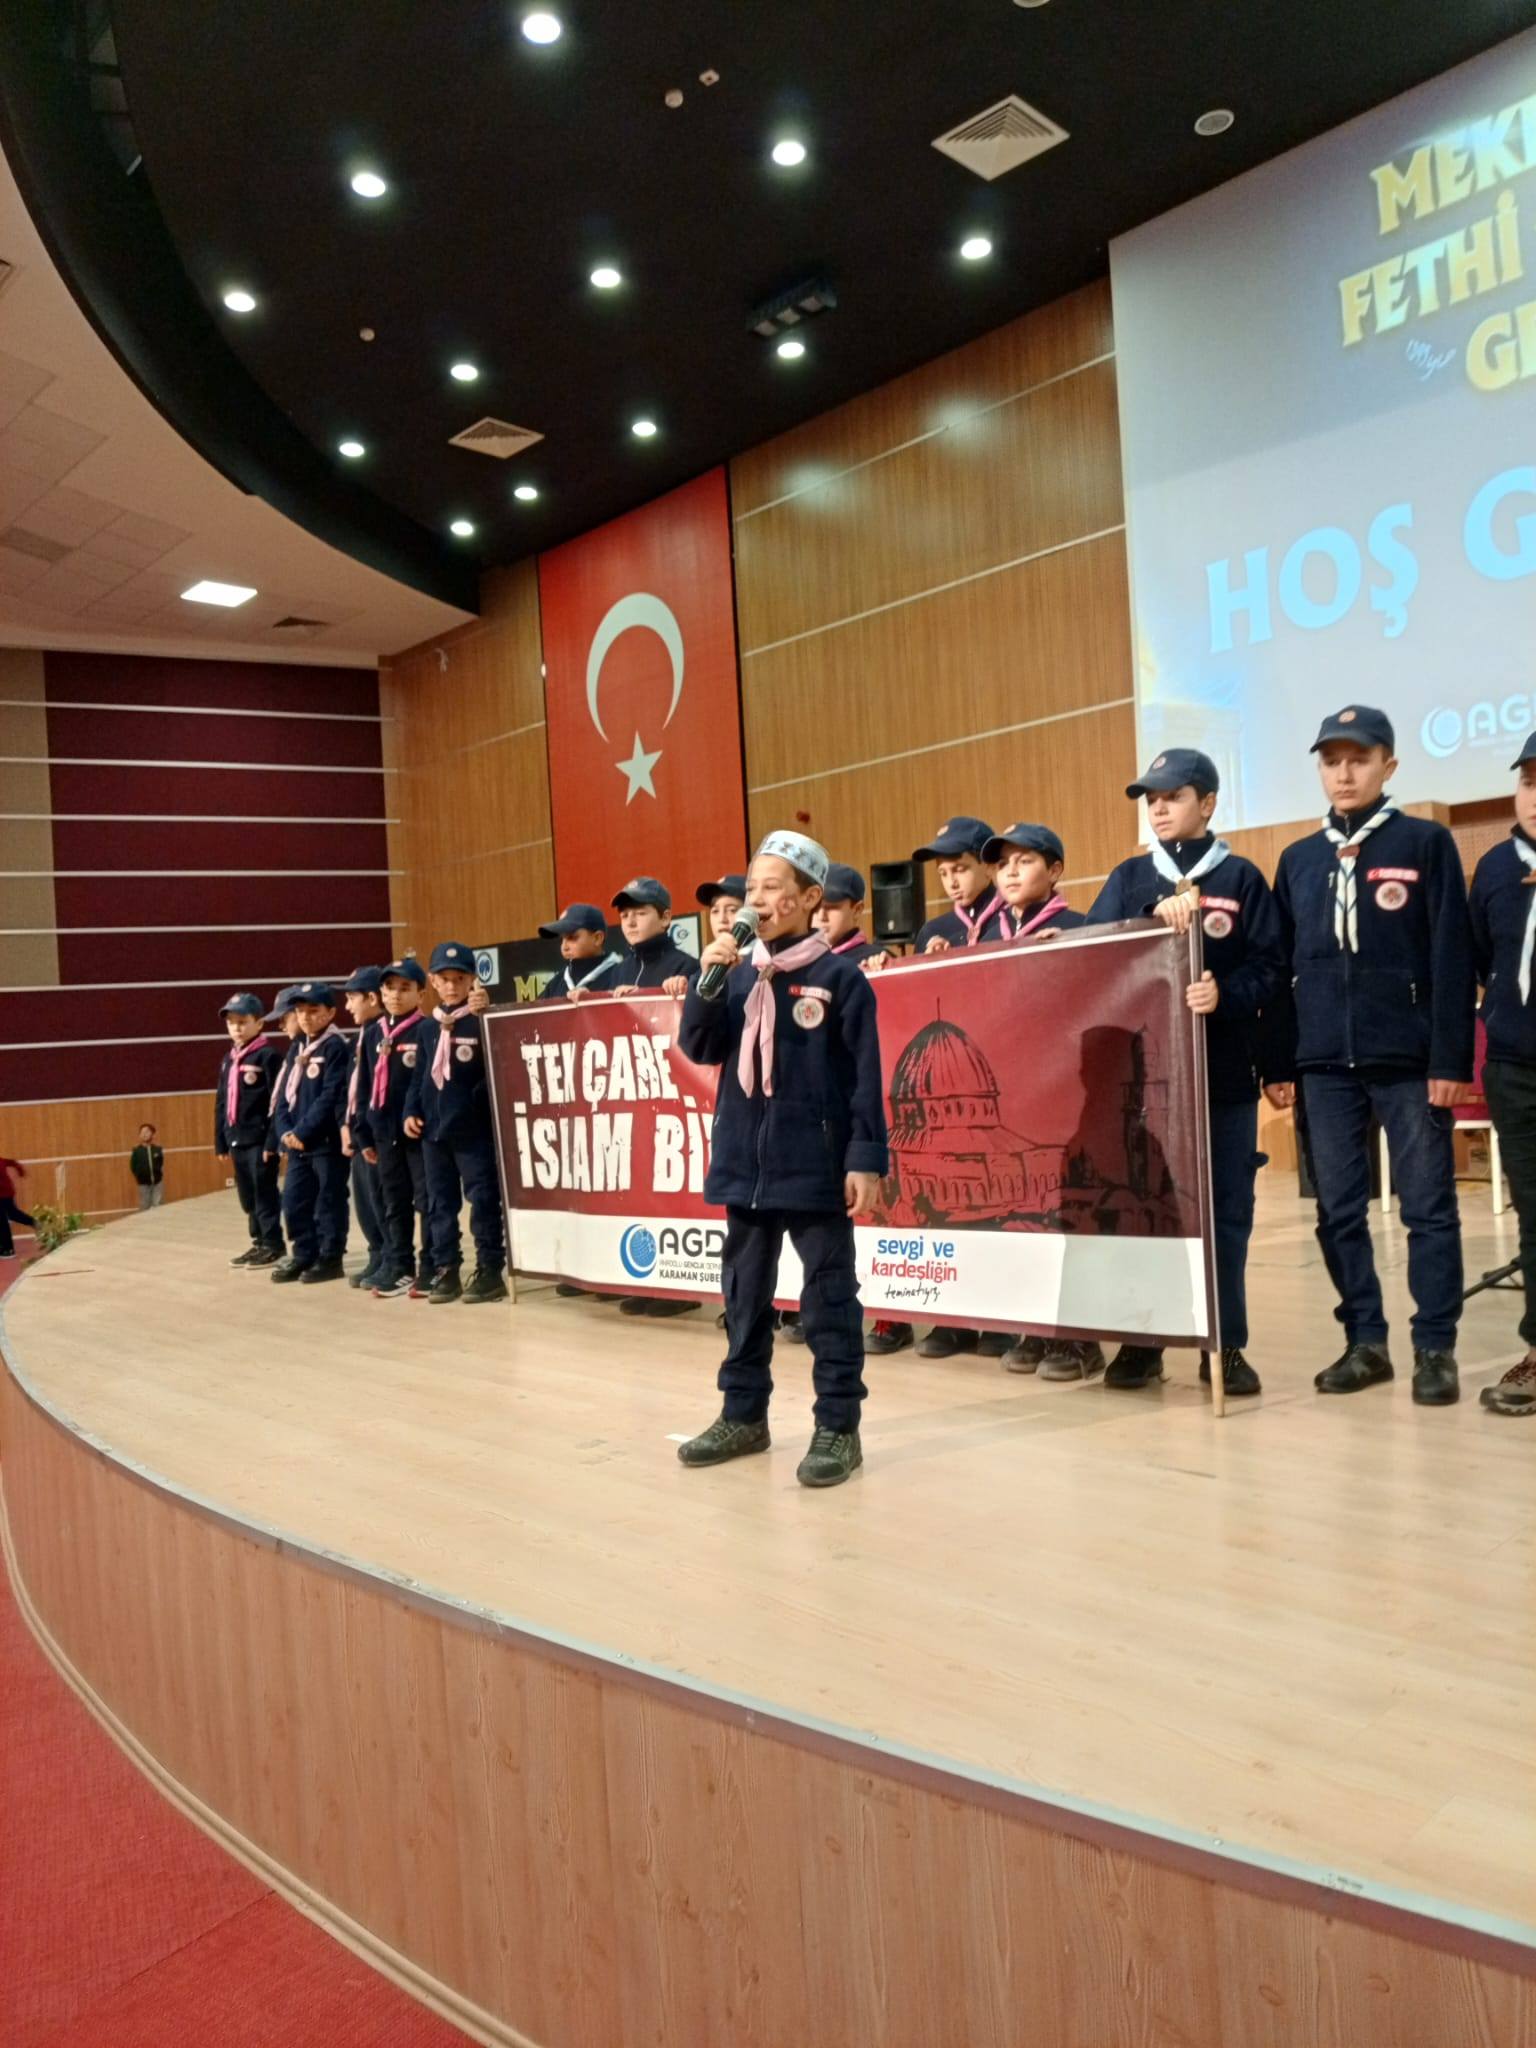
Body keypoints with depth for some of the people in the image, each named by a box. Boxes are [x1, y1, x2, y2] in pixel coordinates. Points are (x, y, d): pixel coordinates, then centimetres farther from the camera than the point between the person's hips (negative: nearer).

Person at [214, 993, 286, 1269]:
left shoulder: (268, 1054, -10)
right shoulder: (228, 1059, 15)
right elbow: (221, 1102, 18)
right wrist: (221, 1141, 15)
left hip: (260, 1138, -8)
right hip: (237, 1138, 8)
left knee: (264, 1192, -2)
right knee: (247, 1195, 14)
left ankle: (273, 1243, 6)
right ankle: (259, 1241, 23)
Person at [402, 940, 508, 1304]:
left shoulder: (481, 1022, -5)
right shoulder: (429, 1027, 12)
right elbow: (418, 1076, 16)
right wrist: (411, 1111, 5)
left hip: (474, 1128, -6)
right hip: (434, 1128, 6)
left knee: (482, 1199, -1)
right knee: (439, 1202, 10)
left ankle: (490, 1270, 6)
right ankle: (445, 1270, 18)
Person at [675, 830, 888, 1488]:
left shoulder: (839, 978, -6)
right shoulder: (739, 976, 8)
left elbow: (865, 1077, -8)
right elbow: (700, 1048, 3)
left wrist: (867, 1159, -13)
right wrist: (709, 978, -9)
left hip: (816, 1165, -5)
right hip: (746, 1163, 6)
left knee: (828, 1297, 2)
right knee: (744, 1293, 14)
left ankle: (838, 1427, 11)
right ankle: (743, 1414, 27)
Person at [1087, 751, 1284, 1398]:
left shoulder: (1241, 878, 4)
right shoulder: (1129, 878, 10)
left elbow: (1269, 970, -2)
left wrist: (1224, 995, -21)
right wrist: (1155, 921, -17)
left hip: (1224, 1072, -1)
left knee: (1225, 1210, 4)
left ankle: (1225, 1344, 15)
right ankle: (1140, 1340, 16)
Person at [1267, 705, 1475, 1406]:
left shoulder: (1426, 844, 2)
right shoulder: (1298, 859, 13)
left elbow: (1452, 958, -3)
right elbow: (1281, 967, 12)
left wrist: (1450, 1058, -9)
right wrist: (1277, 1064, 7)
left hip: (1409, 1058, -3)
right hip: (1323, 1062, 4)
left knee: (1428, 1205, 2)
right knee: (1338, 1210, 6)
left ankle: (1435, 1348, 10)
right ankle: (1365, 1341, 18)